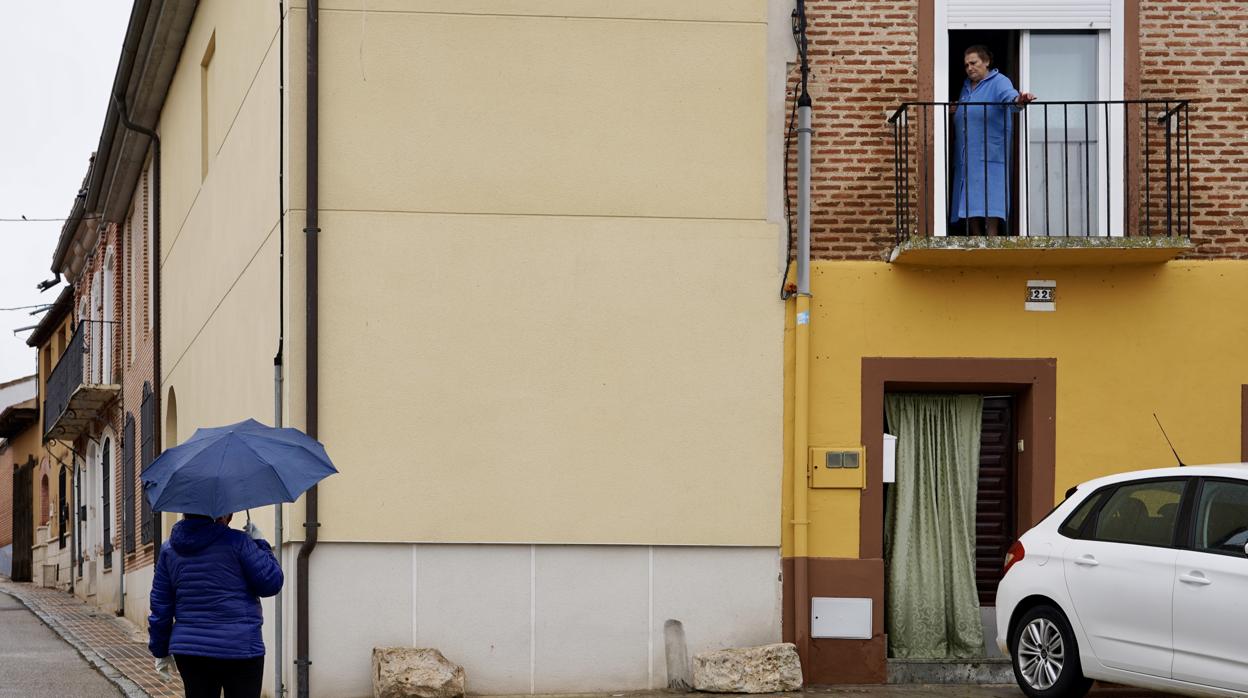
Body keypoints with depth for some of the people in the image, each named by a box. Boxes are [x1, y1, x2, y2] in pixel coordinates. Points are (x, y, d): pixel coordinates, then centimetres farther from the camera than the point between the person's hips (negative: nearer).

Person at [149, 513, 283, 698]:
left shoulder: (169, 549, 5)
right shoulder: (236, 541, -10)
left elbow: (160, 605, 7)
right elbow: (271, 584, -7)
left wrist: (160, 651, 15)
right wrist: (260, 544, 5)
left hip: (188, 650, 5)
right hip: (239, 649, -5)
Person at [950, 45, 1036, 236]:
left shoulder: (999, 82, -3)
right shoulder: (967, 86, 21)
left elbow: (1009, 96, -25)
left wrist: (1018, 100, -49)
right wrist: (954, 111, 8)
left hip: (989, 156, -8)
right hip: (966, 158, 8)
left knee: (989, 205, -12)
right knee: (969, 205, 7)